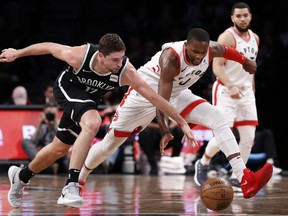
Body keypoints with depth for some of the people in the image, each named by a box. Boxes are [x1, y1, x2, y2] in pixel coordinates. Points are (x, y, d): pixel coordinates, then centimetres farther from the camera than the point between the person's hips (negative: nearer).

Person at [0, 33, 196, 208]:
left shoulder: (126, 72, -34)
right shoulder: (79, 56, -37)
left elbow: (155, 97, -31)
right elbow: (50, 47, -18)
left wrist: (182, 123, -32)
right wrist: (17, 53, -4)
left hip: (88, 98, 4)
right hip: (67, 88, -4)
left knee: (60, 149, 13)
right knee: (92, 123, -33)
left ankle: (21, 177, 39)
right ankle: (71, 187, -33)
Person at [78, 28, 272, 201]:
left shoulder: (212, 50, -19)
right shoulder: (171, 58, -36)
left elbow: (226, 50, 8)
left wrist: (245, 61, 25)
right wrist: (165, 132, -49)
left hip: (177, 94, 5)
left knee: (219, 120, -17)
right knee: (110, 143, 1)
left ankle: (245, 180, -25)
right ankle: (78, 180, 28)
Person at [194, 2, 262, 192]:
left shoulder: (255, 38, 10)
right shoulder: (227, 37, -12)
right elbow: (217, 66, -20)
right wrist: (230, 87, -34)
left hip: (246, 92, 7)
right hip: (226, 91, -7)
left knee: (249, 137, -1)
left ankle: (235, 179, 9)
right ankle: (203, 164, 16)